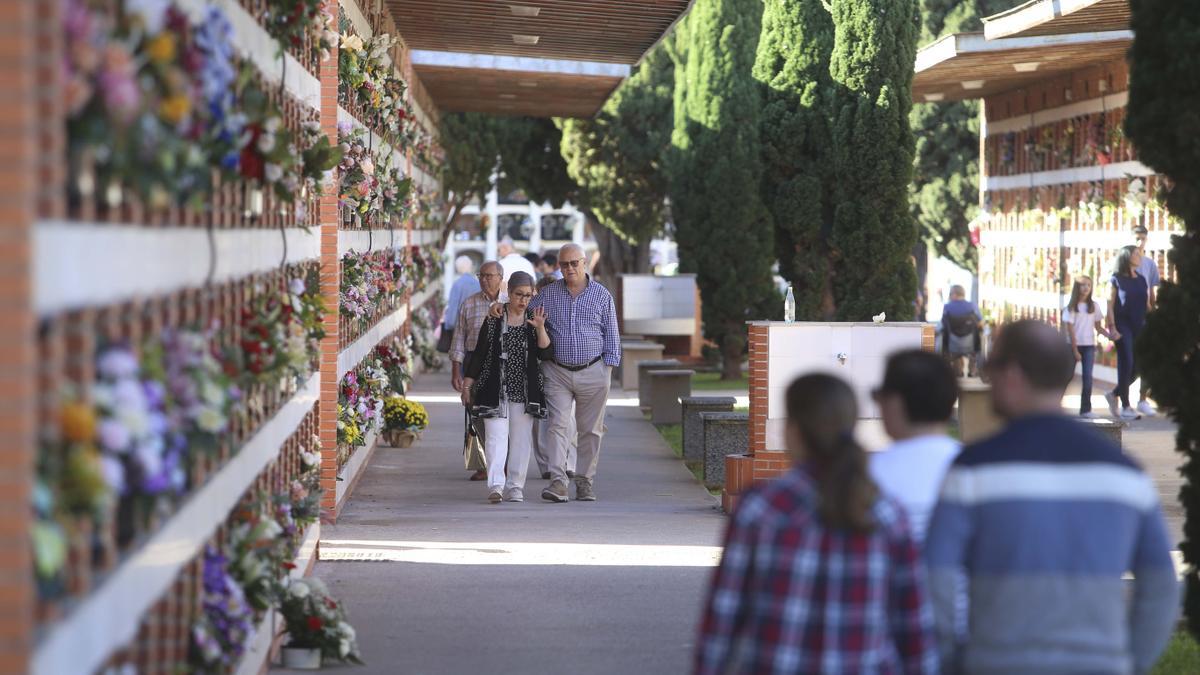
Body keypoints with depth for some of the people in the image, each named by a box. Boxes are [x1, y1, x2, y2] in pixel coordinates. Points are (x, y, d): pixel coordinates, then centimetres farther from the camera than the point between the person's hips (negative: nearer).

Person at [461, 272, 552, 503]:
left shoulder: (534, 319, 6)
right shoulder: (494, 320, 3)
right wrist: (467, 385, 5)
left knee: (521, 439, 4)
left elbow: (546, 354, -3)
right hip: (495, 389, -2)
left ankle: (514, 487, 11)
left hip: (525, 392, 2)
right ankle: (496, 485, -21)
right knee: (496, 435, -12)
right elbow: (479, 353, 7)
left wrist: (540, 329, -17)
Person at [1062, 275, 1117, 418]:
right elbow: (1070, 330, -7)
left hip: (1089, 346, 2)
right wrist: (1075, 350, -12)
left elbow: (1098, 326, 9)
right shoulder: (1072, 307, -4)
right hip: (1074, 345, -2)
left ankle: (1086, 409, -7)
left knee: (1087, 377, -6)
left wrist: (1109, 335, -10)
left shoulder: (1094, 306, 5)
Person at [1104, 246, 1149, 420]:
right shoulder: (1116, 280, -2)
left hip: (1139, 327, 6)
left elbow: (1147, 305, 15)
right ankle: (1125, 407, -1)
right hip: (1123, 326, -6)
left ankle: (1114, 394, 23)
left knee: (1137, 366, 3)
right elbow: (1110, 305, -6)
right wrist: (1112, 327, -14)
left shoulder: (1142, 280, 13)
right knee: (1126, 365, -7)